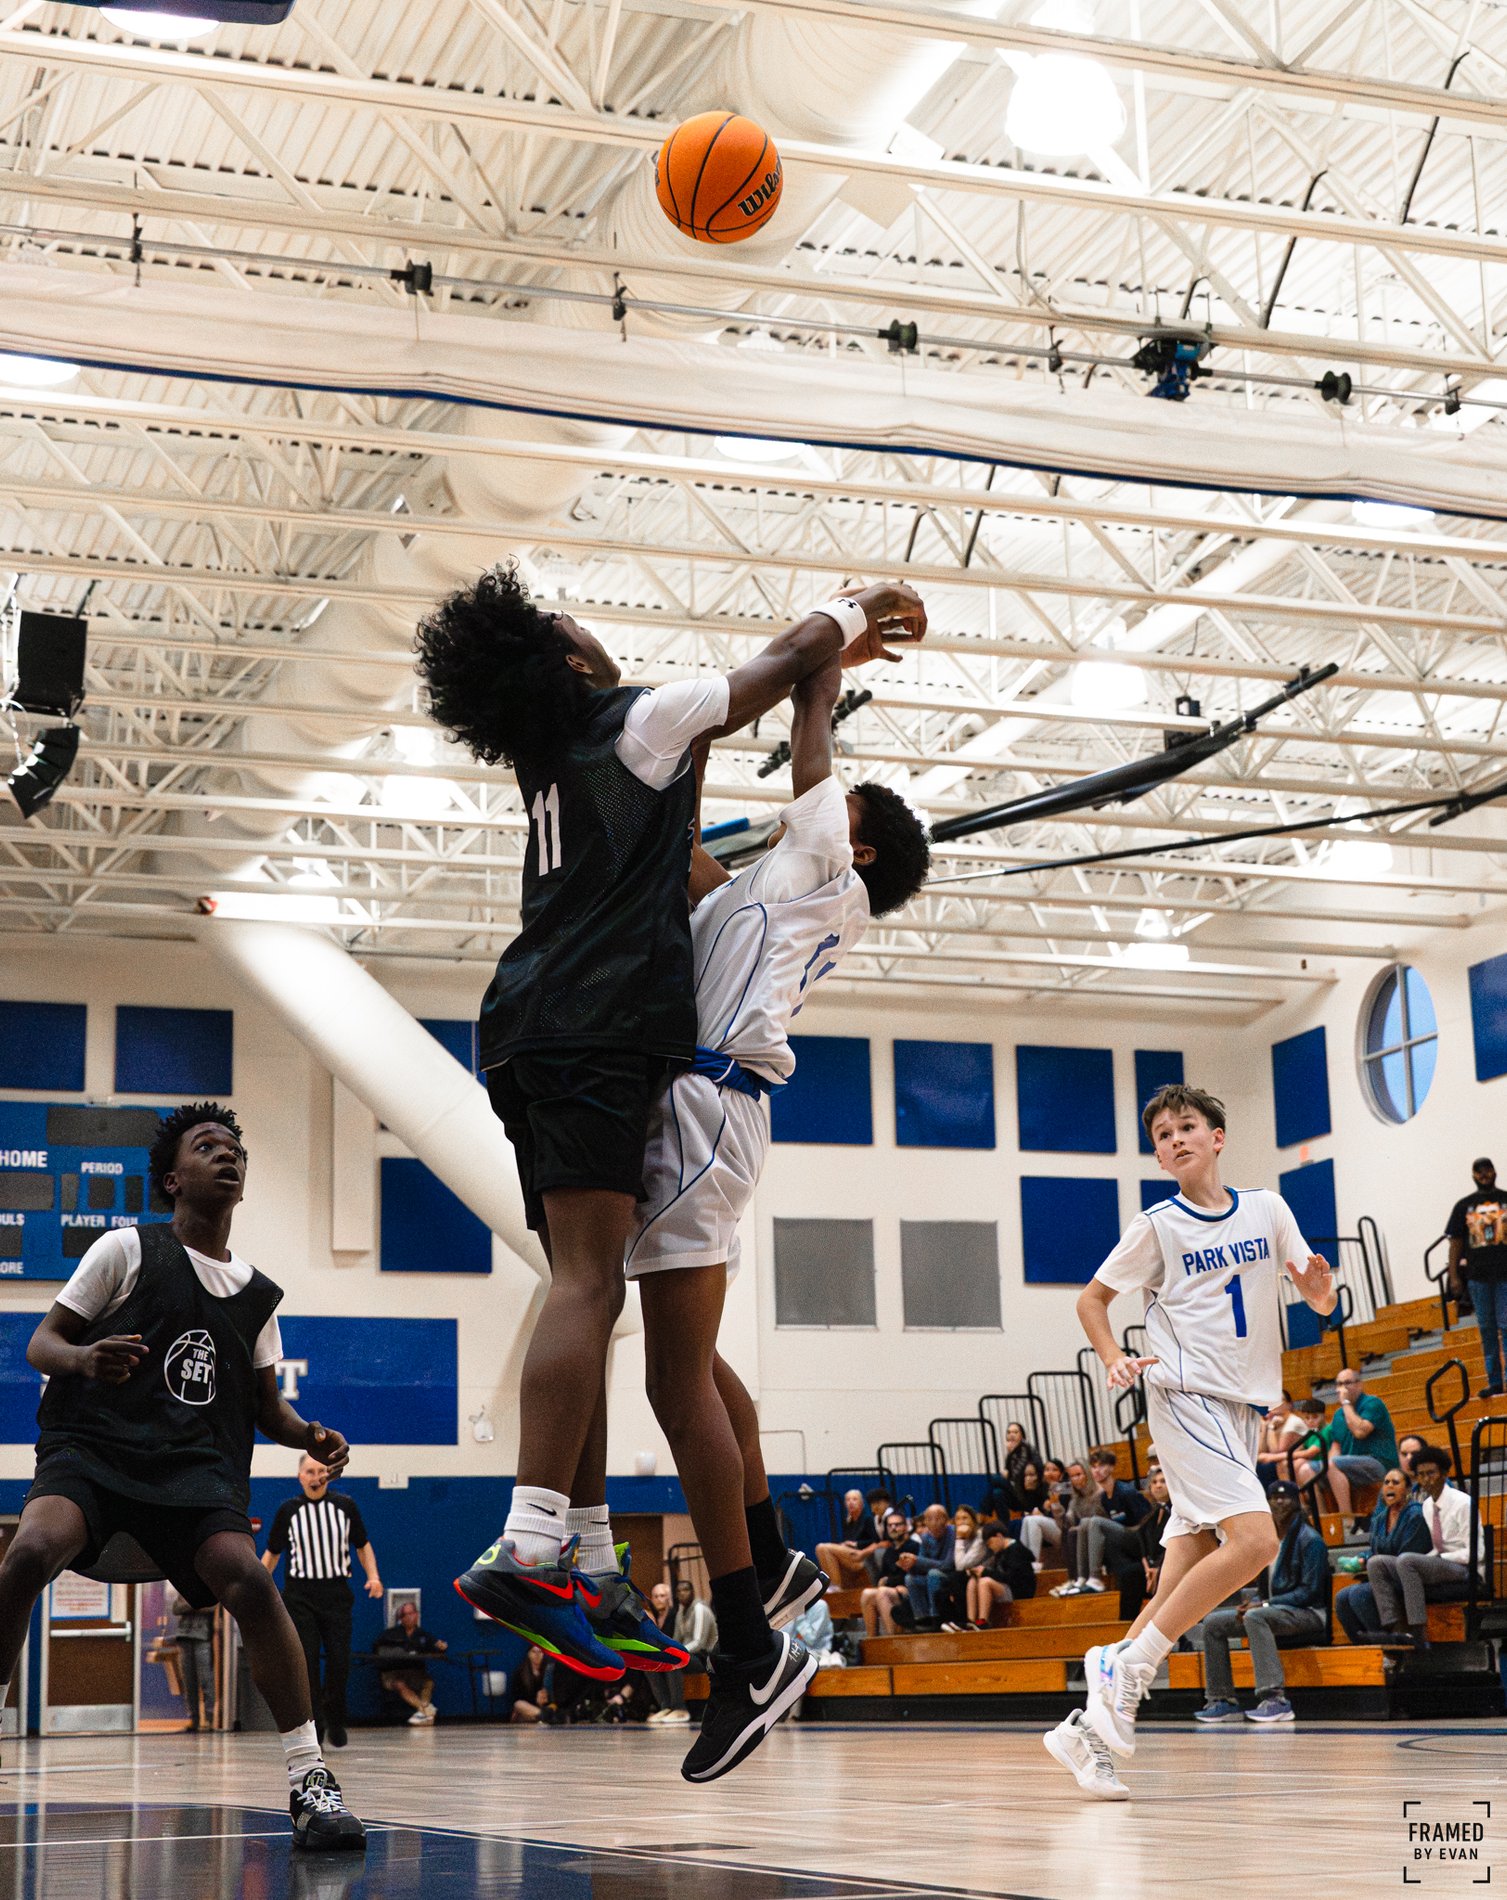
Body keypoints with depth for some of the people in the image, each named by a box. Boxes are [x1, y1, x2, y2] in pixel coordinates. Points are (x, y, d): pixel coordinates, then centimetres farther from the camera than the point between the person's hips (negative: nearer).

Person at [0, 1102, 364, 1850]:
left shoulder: (257, 1294, 15)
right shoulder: (127, 1249, 3)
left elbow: (264, 1405, 22)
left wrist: (309, 1436, -1)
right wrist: (84, 1358, -22)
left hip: (196, 1466, 2)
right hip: (92, 1446, -2)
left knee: (247, 1577, -25)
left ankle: (310, 1779, -18)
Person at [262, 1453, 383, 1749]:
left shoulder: (345, 1505, 4)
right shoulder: (288, 1510, 2)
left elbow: (363, 1545, 13)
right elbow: (272, 1552, 11)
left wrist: (373, 1576, -2)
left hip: (336, 1593, 1)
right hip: (300, 1595, 0)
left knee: (339, 1661, -4)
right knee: (306, 1662, -6)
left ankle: (335, 1721, 17)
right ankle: (313, 1724, 3)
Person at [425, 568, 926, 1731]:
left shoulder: (554, 756, 25)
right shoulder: (637, 720, 2)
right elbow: (784, 662, 10)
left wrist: (839, 656, 46)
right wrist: (856, 606, 31)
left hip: (532, 1028, 9)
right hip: (602, 1024, -9)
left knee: (584, 1286, 7)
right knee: (590, 1280, -19)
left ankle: (590, 1560, 4)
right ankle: (531, 1548, -30)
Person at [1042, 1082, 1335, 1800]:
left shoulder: (1267, 1210, 9)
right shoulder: (1158, 1226, -1)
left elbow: (1321, 1302, 11)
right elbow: (1092, 1298, 9)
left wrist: (1318, 1282, -13)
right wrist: (1116, 1359, -10)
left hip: (1240, 1409, 5)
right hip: (1185, 1397, -5)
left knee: (1181, 1587, -1)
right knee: (1254, 1539, -24)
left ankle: (1088, 1727, 3)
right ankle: (1125, 1668, -14)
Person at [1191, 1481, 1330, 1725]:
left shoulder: (1309, 1540, -9)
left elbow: (1310, 1591, -16)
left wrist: (1264, 1604, -20)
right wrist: (1252, 1603, -4)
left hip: (1308, 1614, -9)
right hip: (1274, 1611, 9)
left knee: (1255, 1616, -36)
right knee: (1213, 1622, -1)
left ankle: (1275, 1698, -44)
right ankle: (1223, 1701, -6)